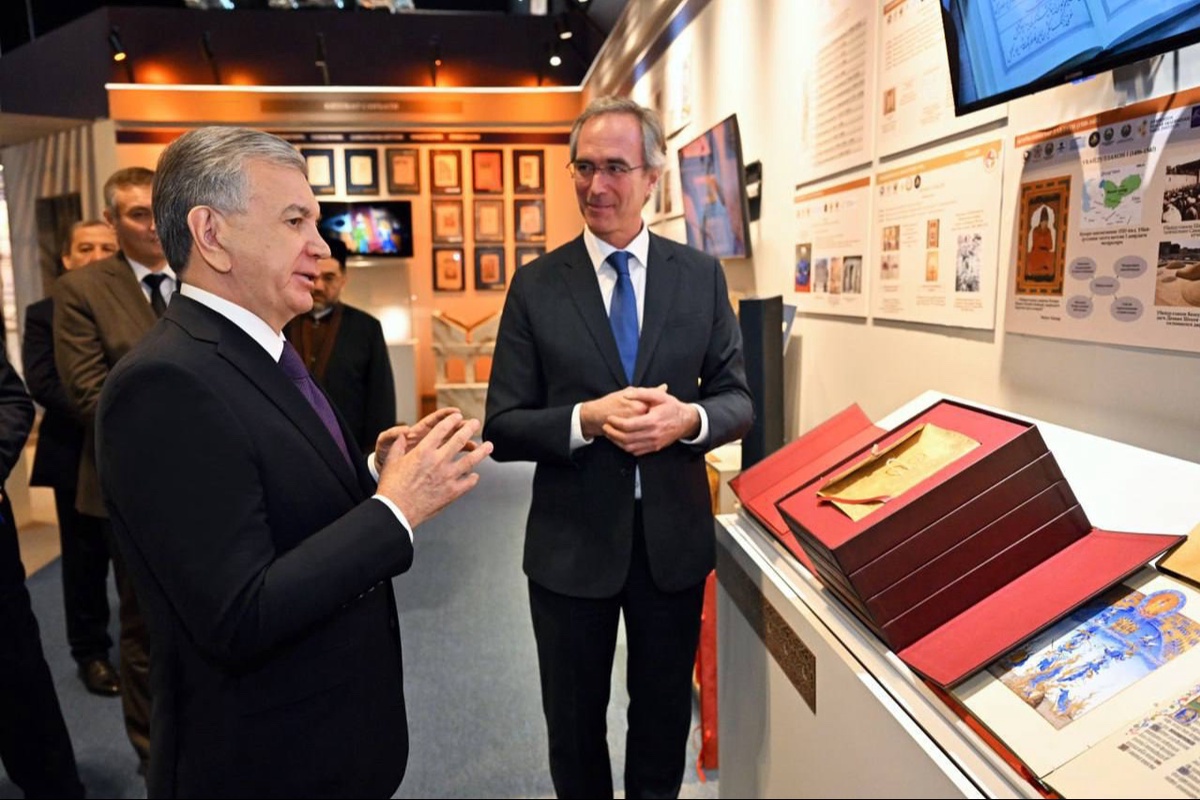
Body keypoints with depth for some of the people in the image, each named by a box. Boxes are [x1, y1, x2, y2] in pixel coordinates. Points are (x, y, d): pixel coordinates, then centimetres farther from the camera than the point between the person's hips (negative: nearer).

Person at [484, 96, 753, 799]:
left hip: (674, 535, 2)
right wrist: (587, 419, -25)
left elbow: (738, 401, 0)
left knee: (665, 715, 23)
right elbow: (503, 426, -7)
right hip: (572, 539, -1)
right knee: (575, 721, 20)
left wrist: (688, 419, -22)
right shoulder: (536, 285, -6)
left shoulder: (701, 275, -1)